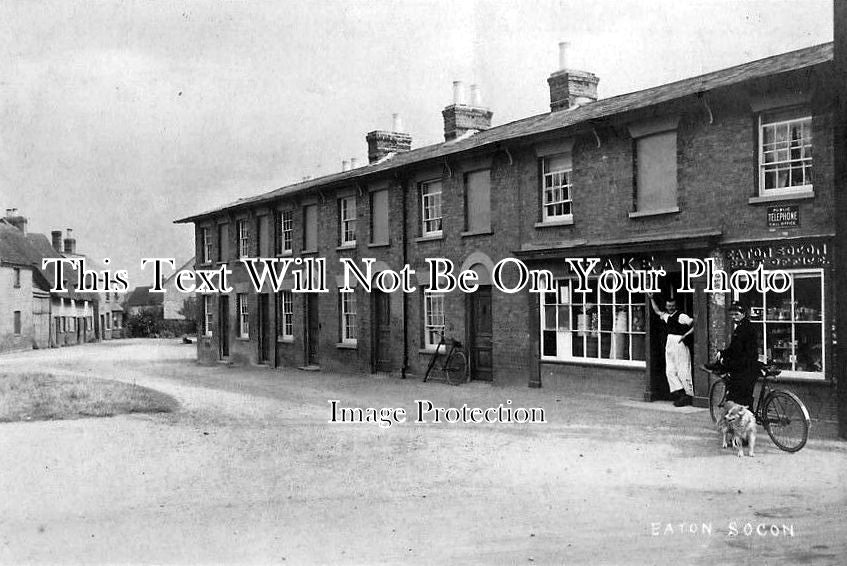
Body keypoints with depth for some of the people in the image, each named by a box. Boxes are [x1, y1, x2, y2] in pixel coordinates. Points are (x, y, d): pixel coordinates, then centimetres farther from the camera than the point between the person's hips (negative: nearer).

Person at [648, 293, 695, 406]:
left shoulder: (681, 316, -8)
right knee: (670, 371, 2)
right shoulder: (666, 316, 15)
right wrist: (651, 299, 31)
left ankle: (689, 396, 1)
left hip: (680, 344, -8)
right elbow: (657, 311, 34)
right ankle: (679, 393, 4)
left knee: (683, 371, -5)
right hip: (669, 344, 8)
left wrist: (685, 335, -18)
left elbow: (694, 325, -12)